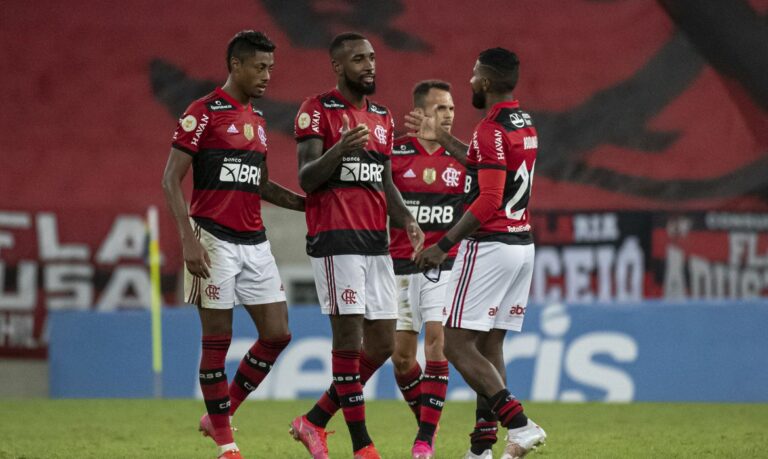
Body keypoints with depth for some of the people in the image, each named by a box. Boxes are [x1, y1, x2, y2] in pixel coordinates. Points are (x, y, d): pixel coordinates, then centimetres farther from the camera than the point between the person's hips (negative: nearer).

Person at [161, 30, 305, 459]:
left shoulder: (256, 118, 16)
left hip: (254, 242, 7)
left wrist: (306, 202, 8)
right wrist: (189, 240, -17)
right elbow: (172, 179, -9)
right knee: (217, 339, -2)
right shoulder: (203, 113, -7)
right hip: (215, 241, -7)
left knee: (278, 334, 2)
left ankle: (220, 415, 16)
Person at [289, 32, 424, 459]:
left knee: (382, 345, 5)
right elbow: (306, 179, -11)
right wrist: (339, 149, -29)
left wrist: (406, 219, 4)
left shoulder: (383, 116, 17)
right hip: (335, 238, -7)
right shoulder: (317, 110, -4)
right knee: (349, 335, -10)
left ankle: (314, 421, 18)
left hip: (376, 240, 7)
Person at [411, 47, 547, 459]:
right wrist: (443, 139, 40)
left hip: (489, 246, -9)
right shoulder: (524, 124, 12)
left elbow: (488, 201, -23)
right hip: (522, 244, 9)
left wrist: (443, 246, -19)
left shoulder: (491, 129, -16)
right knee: (489, 346, 11)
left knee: (457, 344, -6)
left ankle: (519, 424, -18)